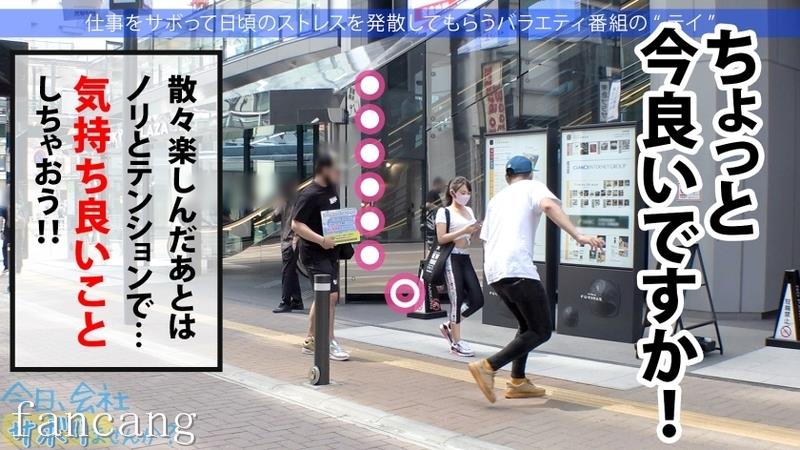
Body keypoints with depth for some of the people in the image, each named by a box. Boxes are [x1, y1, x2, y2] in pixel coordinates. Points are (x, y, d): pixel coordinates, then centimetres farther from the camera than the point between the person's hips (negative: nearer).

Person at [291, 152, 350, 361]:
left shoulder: (332, 189, 7)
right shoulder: (309, 194, -18)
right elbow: (296, 225, -21)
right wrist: (320, 240, -31)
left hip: (331, 251, 9)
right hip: (314, 253, -9)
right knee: (331, 295, -12)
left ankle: (310, 340, 27)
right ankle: (330, 343, -1)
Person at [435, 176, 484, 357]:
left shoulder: (469, 211, 15)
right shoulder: (444, 212, -5)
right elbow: (441, 238, -13)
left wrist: (476, 231, 0)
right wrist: (464, 231, -19)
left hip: (466, 258, 7)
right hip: (451, 258, -7)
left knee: (477, 299, 1)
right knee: (457, 299, -5)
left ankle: (449, 326, 20)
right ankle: (456, 342, 5)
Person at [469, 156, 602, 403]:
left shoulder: (497, 199, 27)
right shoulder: (533, 187, 9)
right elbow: (548, 205, -14)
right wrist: (578, 236, -23)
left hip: (493, 271, 8)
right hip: (517, 268, -8)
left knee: (528, 325, 23)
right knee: (541, 331, -2)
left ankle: (517, 382, 21)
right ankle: (488, 367, -11)